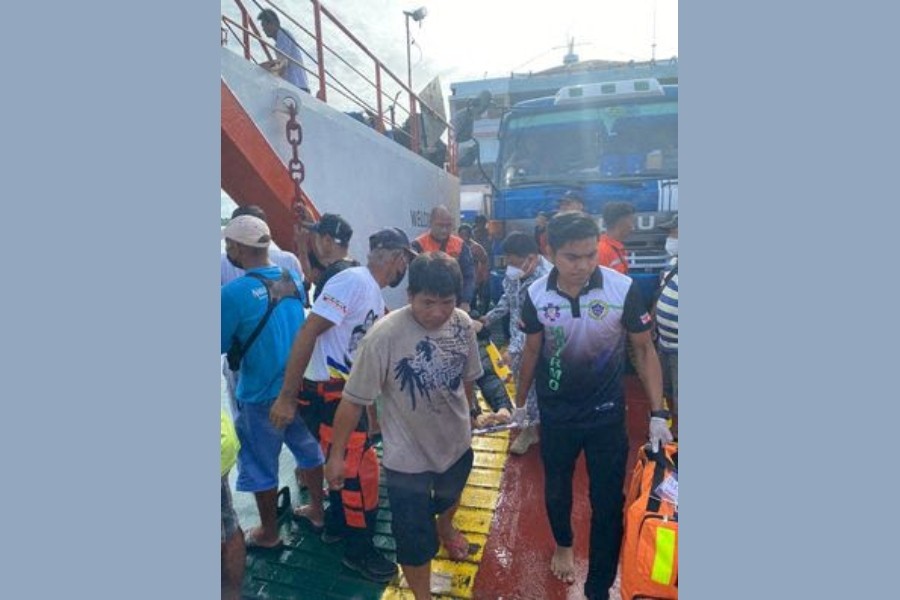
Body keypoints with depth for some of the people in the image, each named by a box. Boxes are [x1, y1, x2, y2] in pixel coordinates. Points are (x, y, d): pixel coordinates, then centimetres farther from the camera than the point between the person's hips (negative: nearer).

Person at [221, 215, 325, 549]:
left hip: (261, 395, -6)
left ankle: (268, 533, 32)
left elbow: (223, 345, -12)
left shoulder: (233, 293, -22)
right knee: (309, 450, 22)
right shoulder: (293, 280, -2)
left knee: (260, 465, 14)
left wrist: (238, 333, 6)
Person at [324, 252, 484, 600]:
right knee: (415, 537, 9)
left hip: (456, 442, 6)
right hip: (407, 455, -5)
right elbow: (354, 400, -21)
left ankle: (445, 527, 70)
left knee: (450, 495, 34)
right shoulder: (384, 335, -30)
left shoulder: (463, 324, -15)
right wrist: (336, 455, -14)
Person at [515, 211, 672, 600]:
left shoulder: (623, 288, -20)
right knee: (556, 489, 21)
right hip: (555, 414, 2)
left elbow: (644, 350, -8)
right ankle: (563, 546, 53)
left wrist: (657, 413, -12)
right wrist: (519, 402, 10)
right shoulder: (536, 295, -15)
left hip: (606, 413, -1)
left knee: (608, 502, 8)